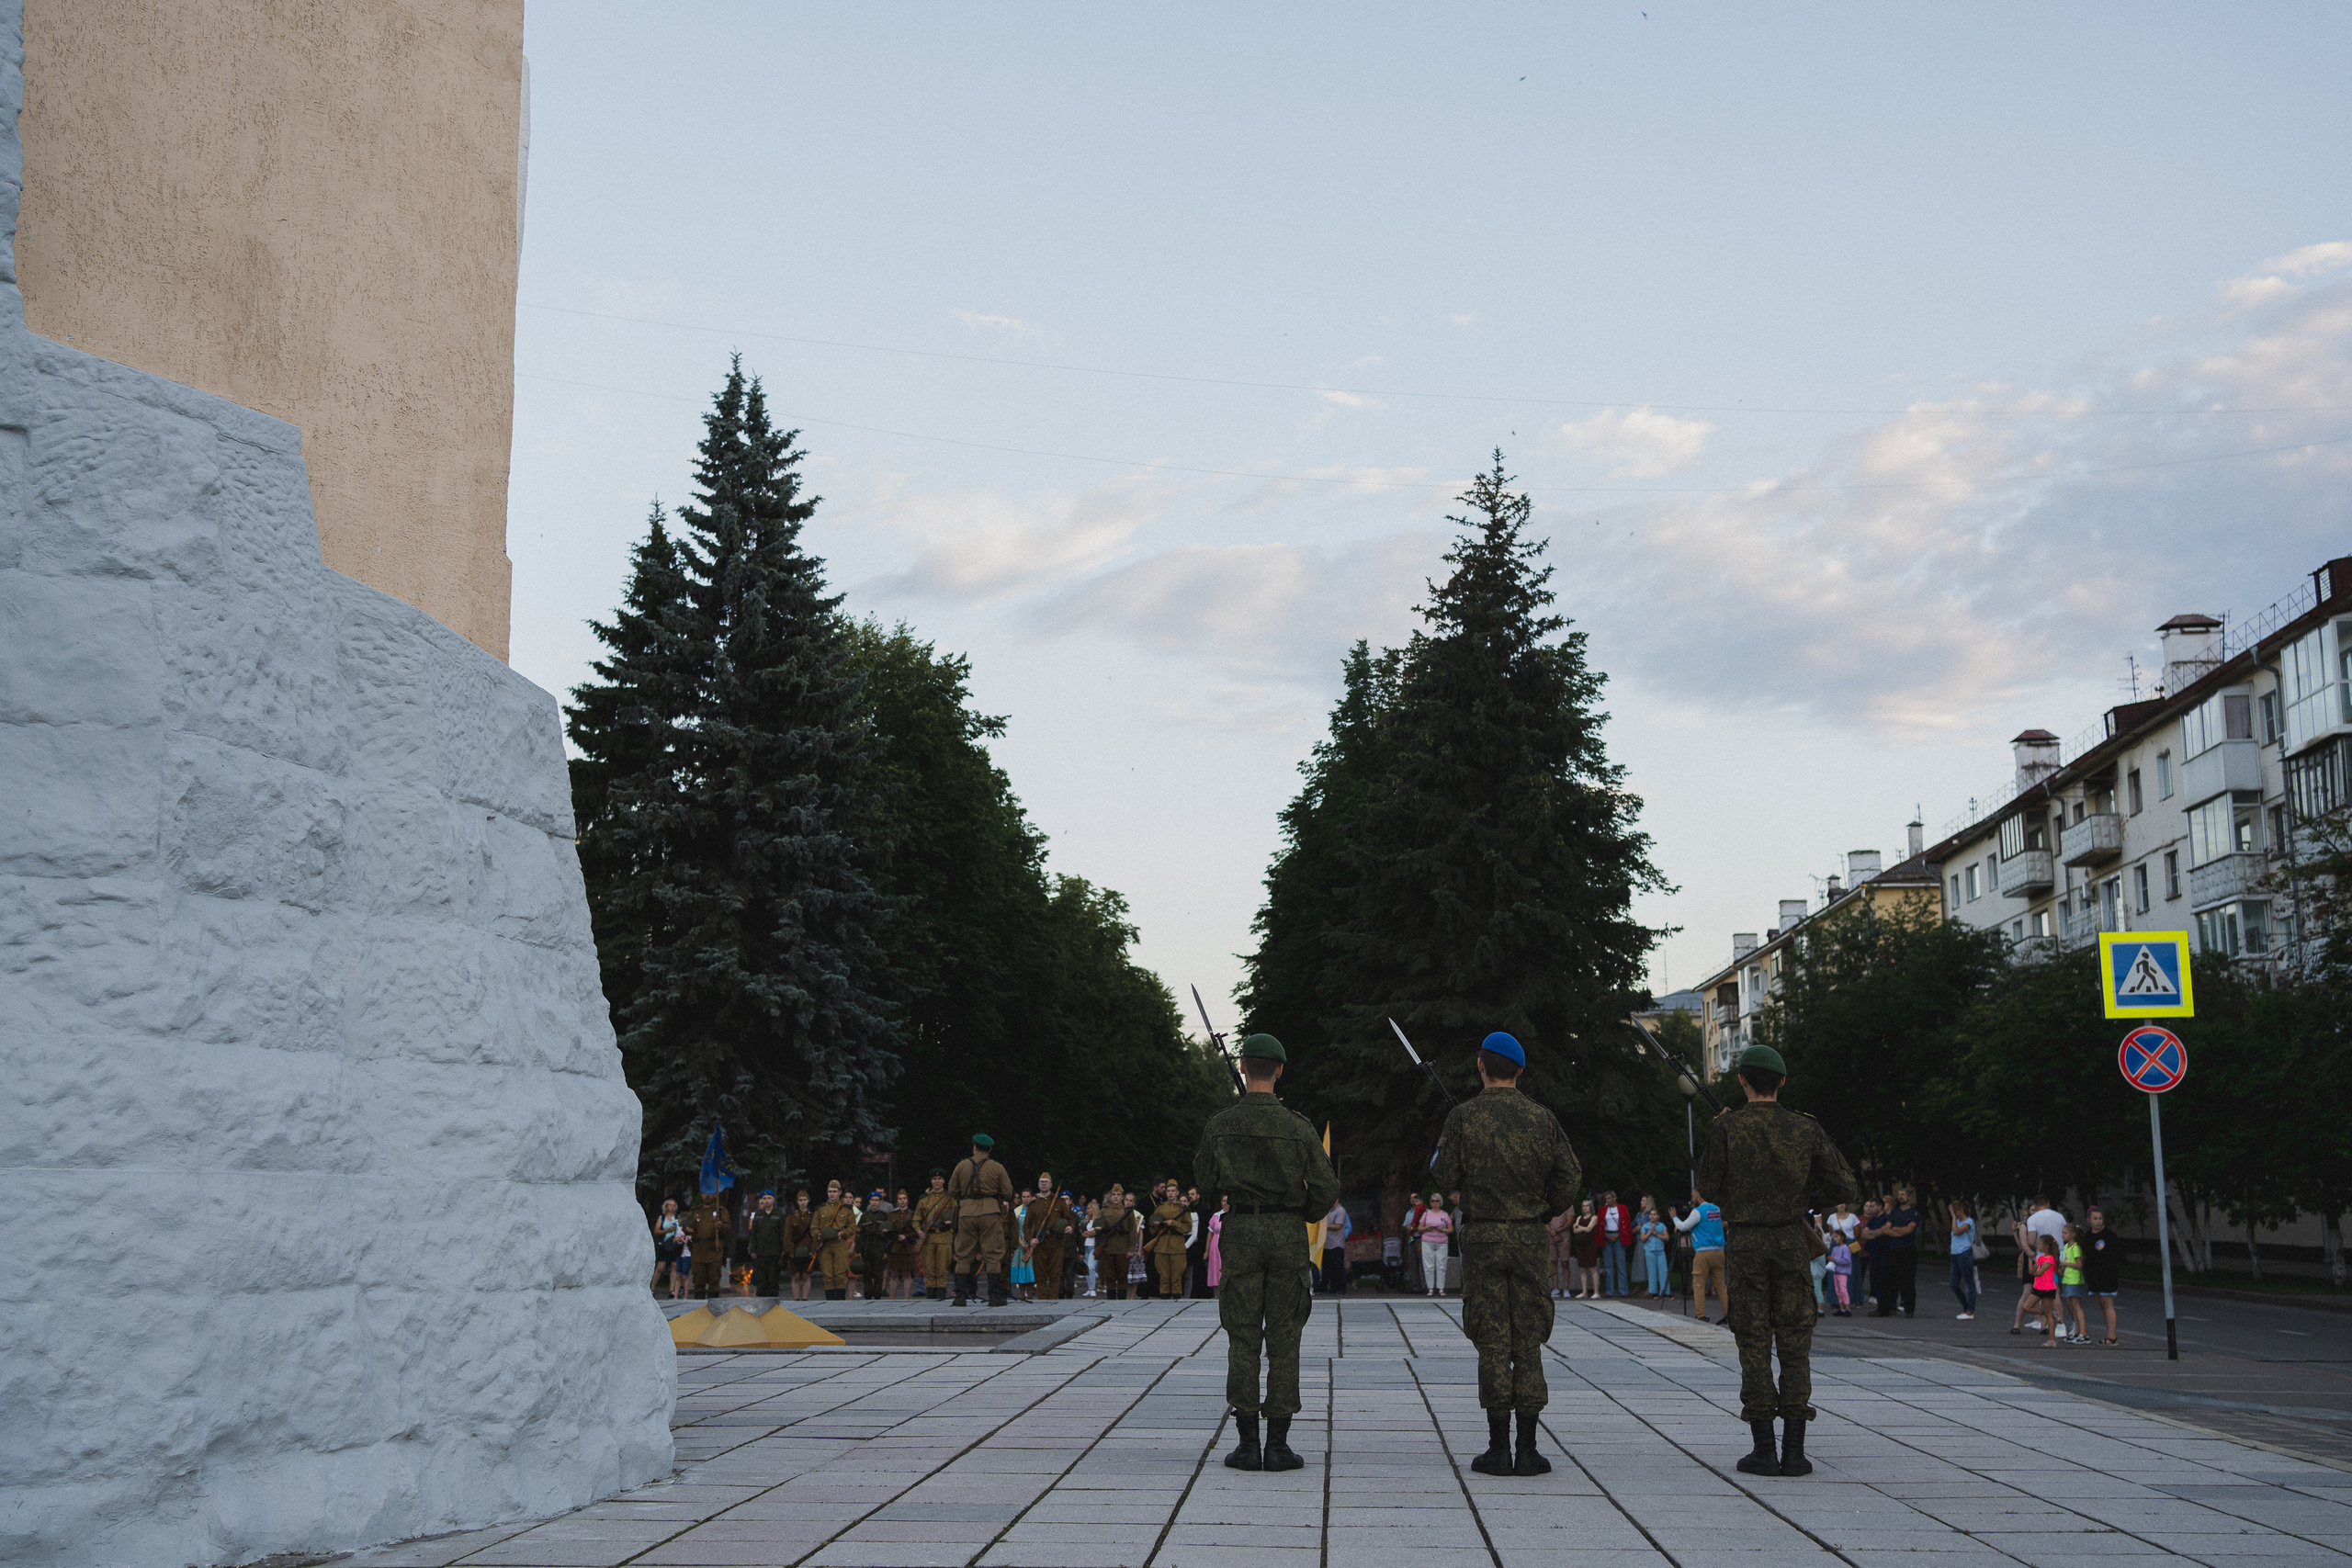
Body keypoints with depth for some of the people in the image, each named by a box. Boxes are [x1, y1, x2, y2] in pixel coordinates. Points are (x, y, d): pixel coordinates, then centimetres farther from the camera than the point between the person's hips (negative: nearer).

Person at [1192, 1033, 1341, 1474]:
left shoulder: (1219, 1126, -3)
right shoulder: (1298, 1127, -6)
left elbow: (1205, 1183, 10)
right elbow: (1327, 1190, -6)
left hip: (1240, 1234, 1)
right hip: (1286, 1236, -1)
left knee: (1243, 1339, 4)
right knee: (1283, 1341, 3)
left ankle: (1248, 1443, 2)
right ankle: (1277, 1445, 1)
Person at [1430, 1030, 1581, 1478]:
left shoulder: (1464, 1117, -5)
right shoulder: (1541, 1118, 2)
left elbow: (1446, 1175, 0)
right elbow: (1568, 1178, 3)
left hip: (1481, 1236, -1)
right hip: (1529, 1238, 2)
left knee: (1492, 1342, 1)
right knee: (1528, 1340, 5)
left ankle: (1498, 1449, 2)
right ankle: (1527, 1450, 3)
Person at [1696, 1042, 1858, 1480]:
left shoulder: (1727, 1127, -7)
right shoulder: (1804, 1128, 1)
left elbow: (1709, 1185, 1)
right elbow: (1843, 1184, 3)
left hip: (1745, 1246, -2)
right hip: (1791, 1243, 2)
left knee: (1754, 1345, 3)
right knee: (1794, 1345, 6)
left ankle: (1763, 1451, 1)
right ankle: (1794, 1451, 3)